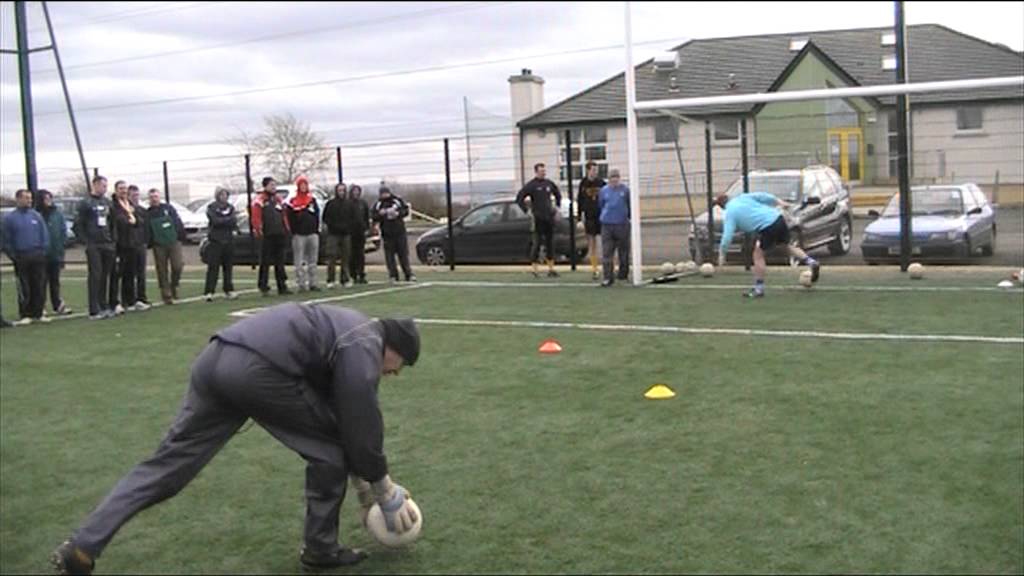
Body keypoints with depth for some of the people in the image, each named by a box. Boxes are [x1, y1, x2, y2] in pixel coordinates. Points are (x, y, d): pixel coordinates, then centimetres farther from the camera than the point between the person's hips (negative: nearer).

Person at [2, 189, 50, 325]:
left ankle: (37, 313, 10)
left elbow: (45, 235, 9)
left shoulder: (36, 216, 8)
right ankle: (24, 315, 5)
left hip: (38, 256, 2)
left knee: (39, 286, 1)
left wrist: (43, 250, 1)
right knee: (24, 289, -1)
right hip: (21, 257, -2)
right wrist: (12, 255, -2)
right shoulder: (10, 218, 2)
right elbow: (7, 240, 4)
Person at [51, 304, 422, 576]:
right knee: (329, 445, 9)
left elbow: (342, 420, 36)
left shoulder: (350, 332, 31)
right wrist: (386, 493, 16)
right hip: (258, 368, -9)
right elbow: (361, 427, 2)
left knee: (169, 461, 9)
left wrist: (364, 487, 40)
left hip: (214, 358, 9)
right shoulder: (363, 348, 3)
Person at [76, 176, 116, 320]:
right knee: (95, 276, -7)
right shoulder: (85, 203, -4)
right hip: (94, 246, -5)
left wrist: (112, 239, 9)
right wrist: (86, 241, -10)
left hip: (107, 245, 5)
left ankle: (104, 306, 17)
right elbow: (78, 225, -6)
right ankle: (94, 311, -7)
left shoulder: (107, 202, 14)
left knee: (105, 277, 8)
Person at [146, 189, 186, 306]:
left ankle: (174, 286, 15)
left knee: (177, 266, -11)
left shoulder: (169, 208, 4)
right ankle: (166, 295, 8)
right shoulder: (148, 213, 5)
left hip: (174, 242, 0)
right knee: (162, 271, 1)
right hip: (159, 246, 1)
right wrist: (150, 243, -3)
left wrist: (180, 237, -3)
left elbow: (179, 223, 2)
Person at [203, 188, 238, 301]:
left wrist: (222, 221, -13)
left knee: (228, 266, 7)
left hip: (229, 240, 4)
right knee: (213, 267, -7)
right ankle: (209, 292, -9)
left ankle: (229, 290, 13)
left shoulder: (230, 207, 13)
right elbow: (215, 221, -13)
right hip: (215, 241, -4)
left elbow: (234, 222, 0)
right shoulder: (211, 207, 1)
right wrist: (228, 220, -6)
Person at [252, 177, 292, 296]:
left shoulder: (278, 200, 17)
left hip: (279, 236, 6)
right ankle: (263, 286, 3)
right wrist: (259, 232, -19)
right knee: (265, 262, -2)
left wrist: (286, 230, 12)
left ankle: (282, 286, 13)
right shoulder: (259, 201, -4)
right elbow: (256, 218, -11)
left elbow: (283, 216, 19)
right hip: (267, 237, -6)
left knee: (280, 262, 9)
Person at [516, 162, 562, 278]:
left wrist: (557, 206, 17)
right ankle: (534, 270, 2)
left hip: (549, 217, 5)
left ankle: (551, 269, 15)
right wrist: (527, 210, -12)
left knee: (550, 243, 9)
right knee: (537, 243, -3)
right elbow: (519, 198, -9)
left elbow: (558, 194, 27)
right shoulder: (531, 185, -7)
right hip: (538, 219, -5)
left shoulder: (549, 183, 9)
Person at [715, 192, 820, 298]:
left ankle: (759, 289, 6)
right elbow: (762, 196, 10)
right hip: (778, 218, 7)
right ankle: (811, 262, 17)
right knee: (787, 245, 28)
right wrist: (780, 202, 12)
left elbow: (727, 236, -4)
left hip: (767, 228, -7)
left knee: (758, 255, 6)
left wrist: (722, 254, 2)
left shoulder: (729, 214, 2)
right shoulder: (743, 197, 18)